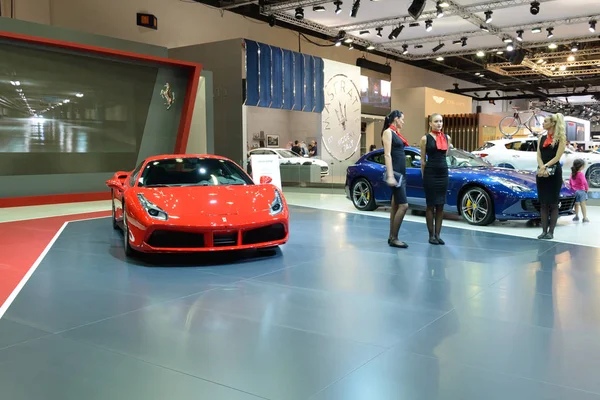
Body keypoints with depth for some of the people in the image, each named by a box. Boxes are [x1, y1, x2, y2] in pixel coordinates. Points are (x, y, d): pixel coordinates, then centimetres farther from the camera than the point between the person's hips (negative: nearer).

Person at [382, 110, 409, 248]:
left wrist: (400, 174, 16)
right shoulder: (388, 132, -7)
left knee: (396, 206, 9)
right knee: (403, 206, -12)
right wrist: (390, 176, -22)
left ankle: (392, 237, 13)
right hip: (395, 173, -9)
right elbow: (387, 155, -15)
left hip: (401, 173, 9)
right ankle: (394, 238, -6)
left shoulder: (396, 133, 18)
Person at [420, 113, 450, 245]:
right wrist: (424, 175, 2)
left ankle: (438, 234, 12)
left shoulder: (447, 138, 11)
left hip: (443, 173, 4)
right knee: (431, 205, 1)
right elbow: (423, 160, 2)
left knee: (440, 205, 6)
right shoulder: (425, 138, -1)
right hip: (430, 173, -4)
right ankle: (431, 235, 8)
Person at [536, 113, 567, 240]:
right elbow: (538, 156, 6)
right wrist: (542, 168, -11)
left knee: (553, 203, -2)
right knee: (543, 203, 5)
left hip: (554, 172, -5)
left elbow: (557, 157, -10)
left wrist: (546, 166, -19)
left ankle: (551, 231, 1)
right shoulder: (542, 138, 14)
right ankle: (544, 231, 9)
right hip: (541, 173, 5)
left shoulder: (560, 138, -1)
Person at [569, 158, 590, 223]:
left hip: (574, 191, 6)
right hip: (581, 190, -6)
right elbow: (584, 182, -21)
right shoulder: (581, 174, -18)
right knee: (583, 205, -1)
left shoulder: (572, 174, 4)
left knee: (576, 204, 17)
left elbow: (570, 181, 13)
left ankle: (576, 216, 23)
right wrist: (587, 188, -7)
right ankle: (585, 218, 0)